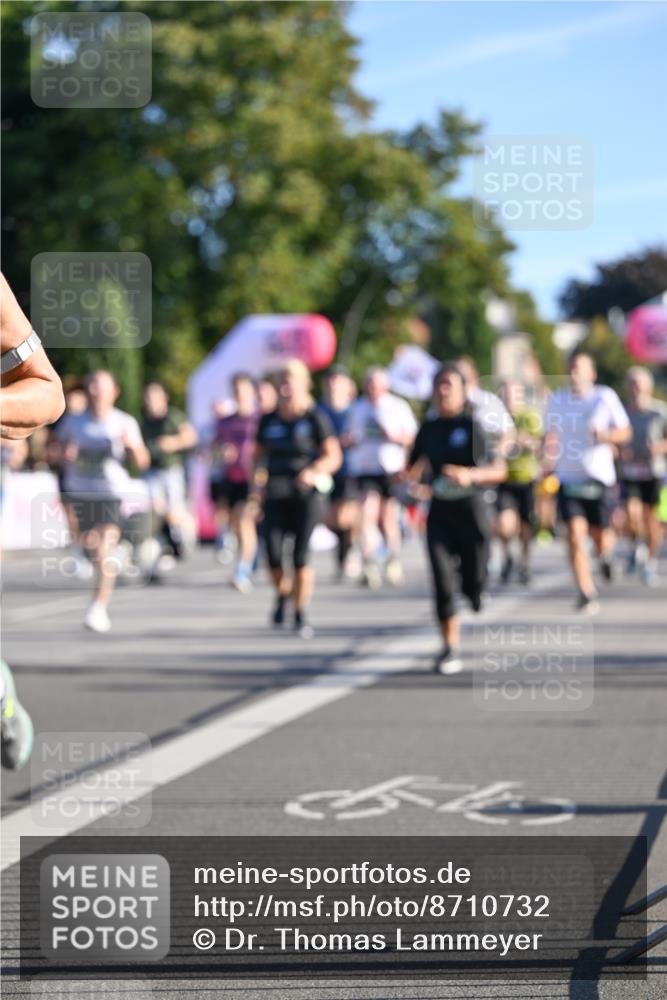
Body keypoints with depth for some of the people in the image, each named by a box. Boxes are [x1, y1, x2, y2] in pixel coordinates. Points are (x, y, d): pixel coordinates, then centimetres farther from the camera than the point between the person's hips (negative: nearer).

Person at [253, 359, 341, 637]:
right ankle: (283, 593, 19)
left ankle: (301, 616, 10)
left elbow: (334, 457, -2)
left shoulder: (315, 419, -1)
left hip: (307, 495, -3)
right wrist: (258, 479, 2)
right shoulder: (269, 421, 10)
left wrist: (314, 472, -21)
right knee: (273, 553, -12)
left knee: (300, 557, -5)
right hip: (276, 495, 3)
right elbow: (259, 455, 20)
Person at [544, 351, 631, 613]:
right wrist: (548, 460, 5)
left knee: (600, 535, 4)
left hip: (598, 477, -1)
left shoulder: (606, 397, -3)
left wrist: (606, 435, -16)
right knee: (575, 533, -12)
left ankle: (606, 553, 42)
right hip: (567, 477, 1)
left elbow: (625, 432, 3)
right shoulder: (556, 400, 5)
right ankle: (585, 592, -8)